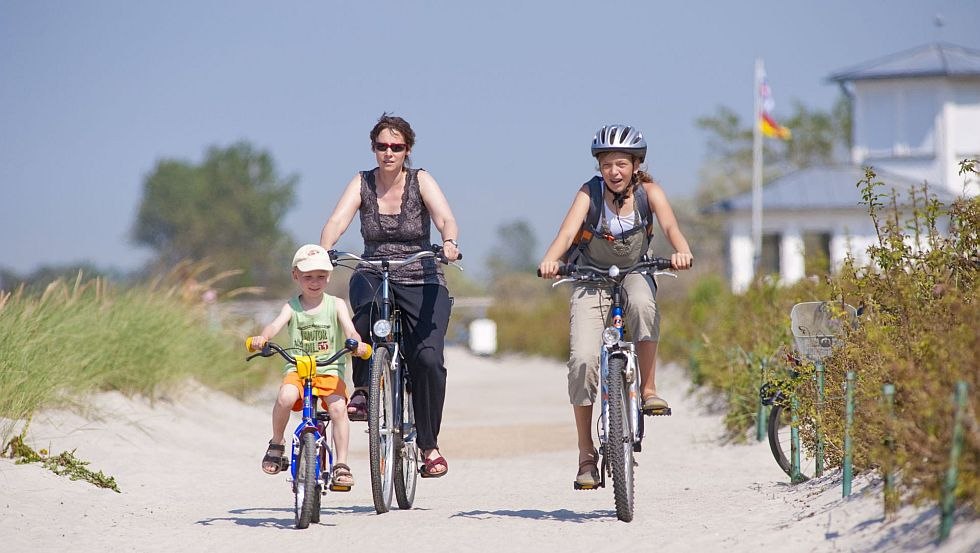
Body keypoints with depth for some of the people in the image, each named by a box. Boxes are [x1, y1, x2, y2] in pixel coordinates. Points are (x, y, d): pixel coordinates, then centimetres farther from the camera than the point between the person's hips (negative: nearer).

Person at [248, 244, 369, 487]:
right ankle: (276, 444, -6)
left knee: (338, 407, -27)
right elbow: (276, 324, -13)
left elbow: (350, 330, -8)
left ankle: (341, 465, -17)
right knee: (285, 396, -32)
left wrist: (357, 342, -32)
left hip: (330, 370, 0)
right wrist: (262, 337, -36)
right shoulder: (292, 307, 6)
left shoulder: (335, 305, 6)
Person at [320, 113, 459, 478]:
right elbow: (337, 220, -14)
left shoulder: (420, 181, -2)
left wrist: (449, 243, -41)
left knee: (428, 358, -20)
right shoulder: (362, 183, 1)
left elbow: (446, 218, -18)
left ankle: (429, 445, -6)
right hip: (374, 275, 0)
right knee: (367, 306, -38)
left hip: (422, 282, 0)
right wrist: (323, 251, -36)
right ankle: (362, 389, -19)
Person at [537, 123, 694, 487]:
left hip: (634, 275, 1)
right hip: (591, 281, -1)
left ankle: (648, 389, -22)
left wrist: (682, 251, -50)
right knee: (582, 358, -19)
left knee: (642, 303, -37)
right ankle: (586, 454, -10)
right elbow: (567, 232, -30)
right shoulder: (590, 192, -16)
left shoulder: (648, 192, -12)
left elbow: (670, 226, -27)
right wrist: (550, 260, -51)